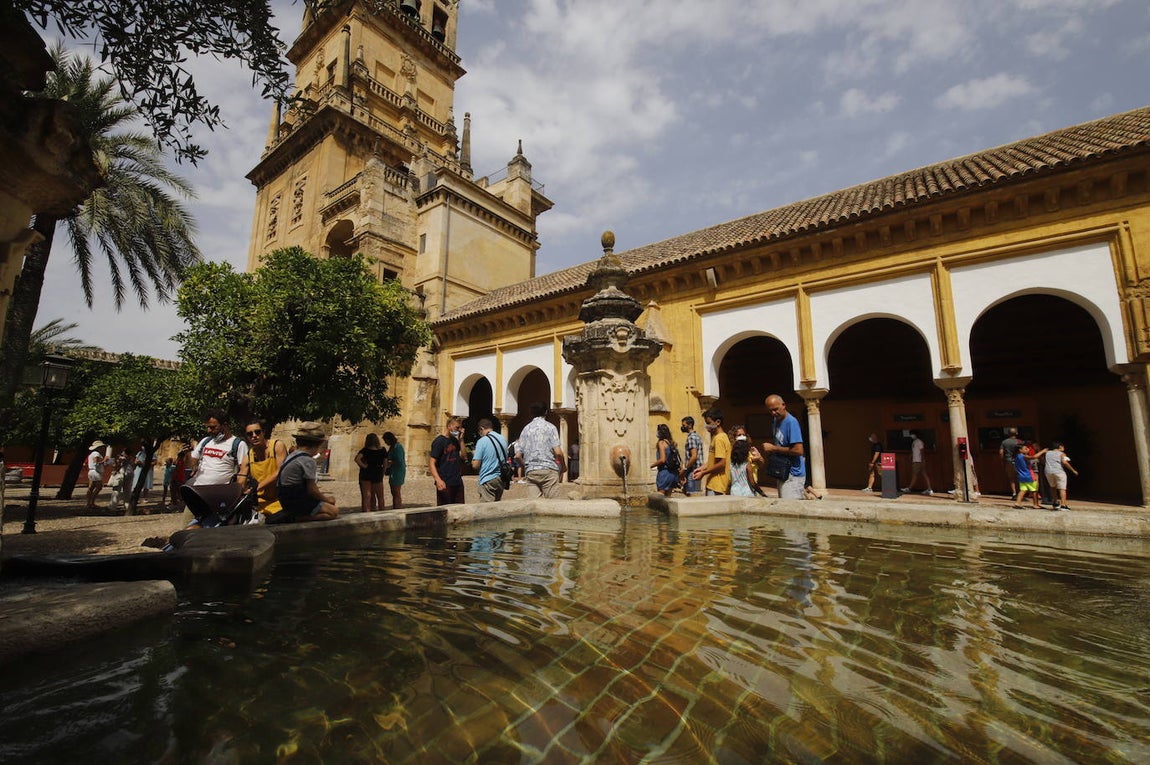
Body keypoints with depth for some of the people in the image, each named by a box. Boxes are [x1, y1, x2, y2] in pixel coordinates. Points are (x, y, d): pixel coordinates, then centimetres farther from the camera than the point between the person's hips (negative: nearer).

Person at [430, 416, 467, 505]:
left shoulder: (455, 440, 12)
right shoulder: (439, 441, -10)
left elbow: (462, 456, 9)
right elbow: (432, 463, -14)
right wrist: (438, 480, -28)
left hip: (458, 482, 7)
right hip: (445, 484, -7)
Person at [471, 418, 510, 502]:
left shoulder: (482, 441, -12)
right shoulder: (503, 439, 7)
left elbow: (475, 465, -14)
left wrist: (473, 457, 5)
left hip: (487, 480, -7)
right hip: (501, 479, 7)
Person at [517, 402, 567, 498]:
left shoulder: (526, 428, 12)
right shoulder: (550, 427, 1)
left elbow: (519, 455, 8)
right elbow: (558, 452, -8)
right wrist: (563, 467, 8)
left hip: (530, 472, 4)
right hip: (548, 470, -3)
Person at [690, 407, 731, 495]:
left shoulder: (719, 438, -16)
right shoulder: (716, 437, 15)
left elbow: (721, 463, -21)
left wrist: (703, 473, -14)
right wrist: (702, 468, 10)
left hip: (716, 485, -10)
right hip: (715, 483, 10)